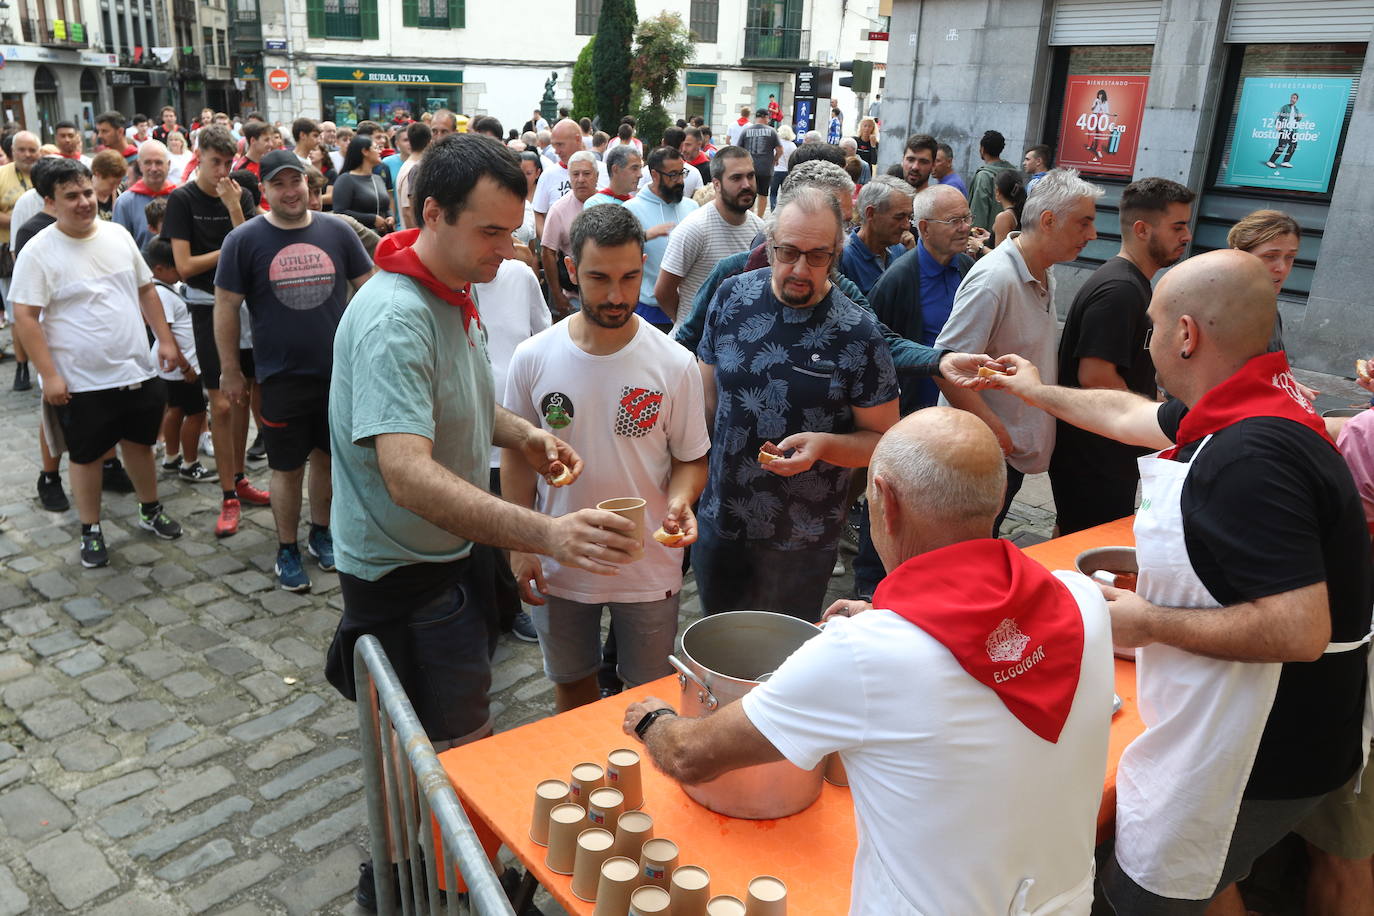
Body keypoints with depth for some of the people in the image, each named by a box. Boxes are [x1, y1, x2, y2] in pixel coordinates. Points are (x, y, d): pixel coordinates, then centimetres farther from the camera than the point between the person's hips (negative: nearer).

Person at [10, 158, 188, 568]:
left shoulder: (118, 234, 3)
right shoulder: (39, 251, -12)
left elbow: (146, 290, 11)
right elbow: (24, 317, -13)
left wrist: (165, 340, 5)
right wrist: (49, 375, -17)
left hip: (137, 370, 4)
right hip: (81, 381, -4)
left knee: (139, 442, 18)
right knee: (86, 455, 10)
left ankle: (151, 510, 37)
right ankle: (91, 530, 25)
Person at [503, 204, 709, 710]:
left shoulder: (675, 363, -12)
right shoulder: (533, 358, -9)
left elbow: (691, 458, -3)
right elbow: (517, 456, 1)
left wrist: (680, 500, -24)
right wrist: (520, 546, -2)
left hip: (648, 567, -1)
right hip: (559, 566, 2)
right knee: (572, 685, 22)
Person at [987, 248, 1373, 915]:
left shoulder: (1248, 457, -30)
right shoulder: (1252, 411, 3)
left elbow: (1301, 630, -33)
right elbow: (1130, 415, 21)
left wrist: (1148, 622, -21)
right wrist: (1037, 392, 33)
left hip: (1260, 761, -9)